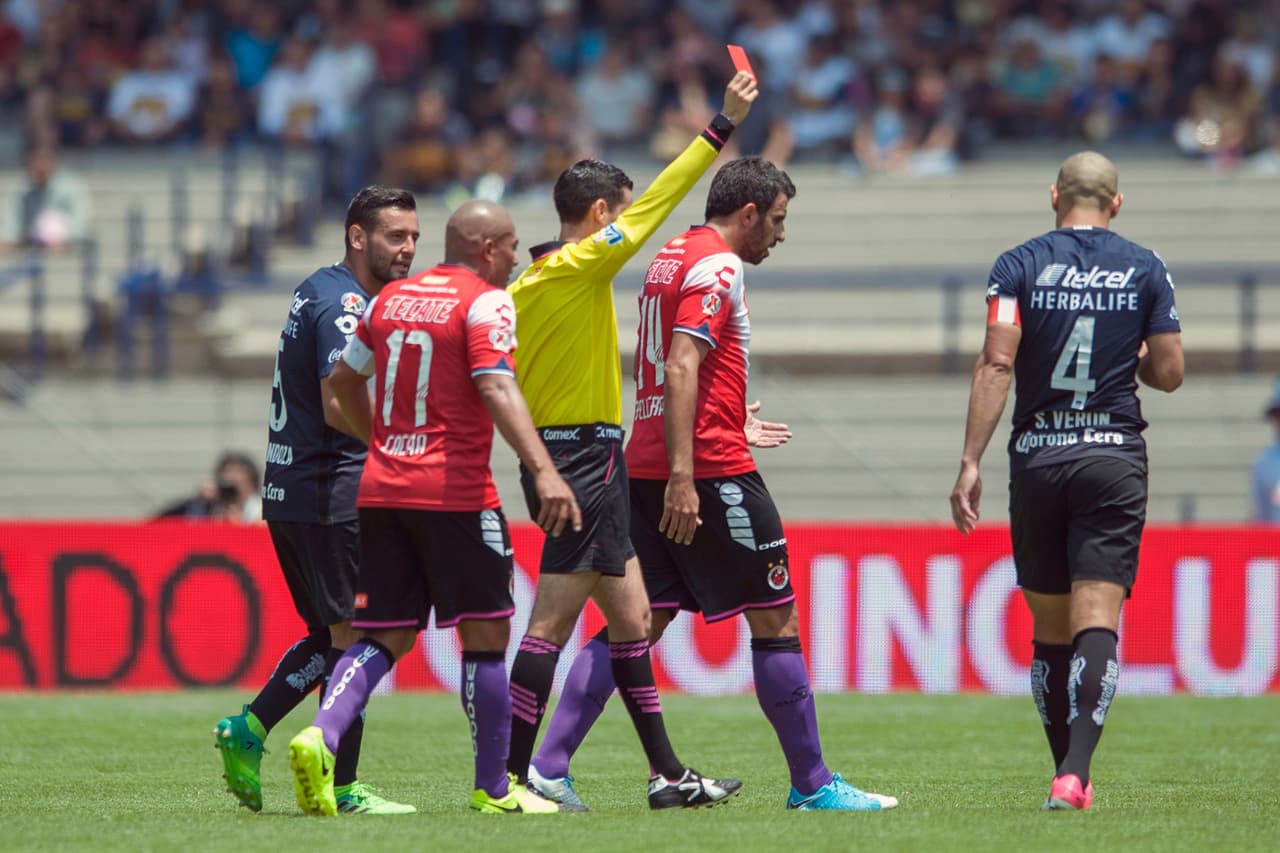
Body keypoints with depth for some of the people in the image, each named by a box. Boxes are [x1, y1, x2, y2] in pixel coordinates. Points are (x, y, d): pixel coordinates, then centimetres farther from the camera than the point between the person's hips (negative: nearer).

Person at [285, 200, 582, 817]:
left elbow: (342, 381, 23)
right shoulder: (485, 302, -7)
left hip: (381, 489, 6)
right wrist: (542, 471, -28)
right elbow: (497, 389, -21)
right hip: (454, 493, -6)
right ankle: (493, 788, 10)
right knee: (485, 633, 5)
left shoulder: (390, 299, 14)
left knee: (384, 637, 8)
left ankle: (322, 734, -17)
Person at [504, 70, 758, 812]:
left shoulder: (524, 285, 11)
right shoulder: (583, 266, -12)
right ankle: (511, 774, -10)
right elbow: (663, 197, -11)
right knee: (553, 622, -9)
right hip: (586, 457, -9)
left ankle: (667, 773, 15)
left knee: (630, 617, 12)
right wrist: (723, 126, -7)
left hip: (551, 452, 9)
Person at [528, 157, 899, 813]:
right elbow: (679, 370, -21)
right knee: (775, 621, 0)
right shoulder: (717, 266, -11)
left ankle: (548, 767, -2)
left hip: (646, 466, 9)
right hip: (713, 473, -9)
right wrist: (682, 474, -25)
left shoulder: (668, 260, 18)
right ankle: (812, 785, 4)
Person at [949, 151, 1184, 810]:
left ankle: (1068, 770, 18)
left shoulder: (1018, 267, 1)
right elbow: (1169, 373, 3)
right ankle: (1075, 773, -26)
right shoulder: (1145, 269, 4)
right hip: (1114, 457, -1)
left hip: (1037, 458, 1)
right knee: (1096, 620, -9)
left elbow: (996, 365, -9)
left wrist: (970, 462, -10)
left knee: (1049, 629, 12)